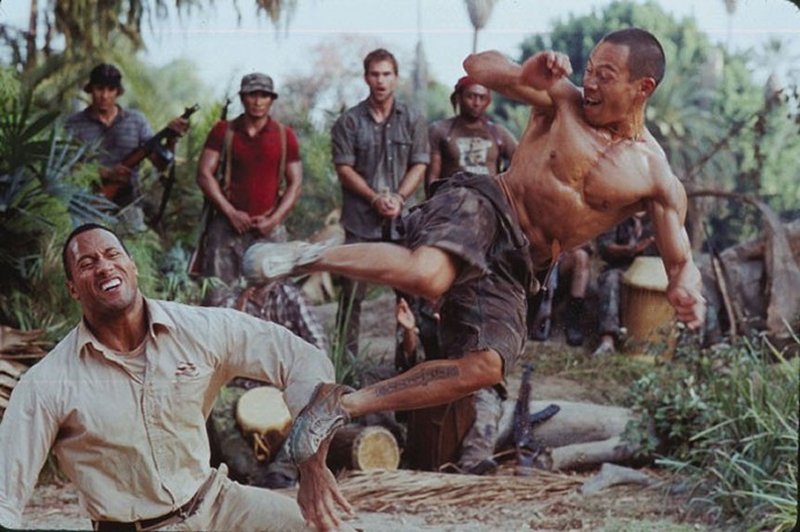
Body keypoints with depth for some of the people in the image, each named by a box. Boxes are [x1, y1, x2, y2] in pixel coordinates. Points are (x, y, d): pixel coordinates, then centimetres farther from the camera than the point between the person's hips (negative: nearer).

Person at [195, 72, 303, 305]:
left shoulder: (285, 135, 9)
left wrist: (274, 219, -5)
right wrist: (230, 212, -8)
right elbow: (204, 174, 2)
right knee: (218, 295, -6)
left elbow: (295, 183, 8)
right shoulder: (223, 131, 8)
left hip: (269, 228, 0)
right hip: (227, 225, 0)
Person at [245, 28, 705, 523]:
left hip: (511, 266, 3)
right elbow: (477, 65, 5)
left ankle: (344, 405, -8)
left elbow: (682, 263, 3)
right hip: (482, 205, -3)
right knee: (428, 275, -38)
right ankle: (310, 257, -14)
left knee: (486, 367, -21)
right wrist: (523, 76, -17)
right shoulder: (563, 100, 3)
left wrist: (686, 292, -22)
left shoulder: (657, 177, 3)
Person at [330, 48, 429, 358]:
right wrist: (376, 199, -12)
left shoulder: (412, 120, 10)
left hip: (404, 218, 1)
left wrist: (397, 198, -10)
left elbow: (419, 166, 5)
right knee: (353, 291, -1)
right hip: (361, 219, -1)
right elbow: (344, 169, -1)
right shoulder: (349, 121, 5)